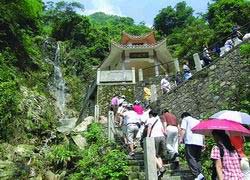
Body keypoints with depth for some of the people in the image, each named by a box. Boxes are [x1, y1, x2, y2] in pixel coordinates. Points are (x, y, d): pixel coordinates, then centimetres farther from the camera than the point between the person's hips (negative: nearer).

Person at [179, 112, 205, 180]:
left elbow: (183, 129, -4)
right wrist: (203, 143, 27)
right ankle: (199, 173, 8)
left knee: (190, 158, -10)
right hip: (199, 142, 7)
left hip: (190, 141, -7)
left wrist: (181, 138, -7)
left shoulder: (185, 119, 13)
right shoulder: (198, 121, 32)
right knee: (197, 159, 14)